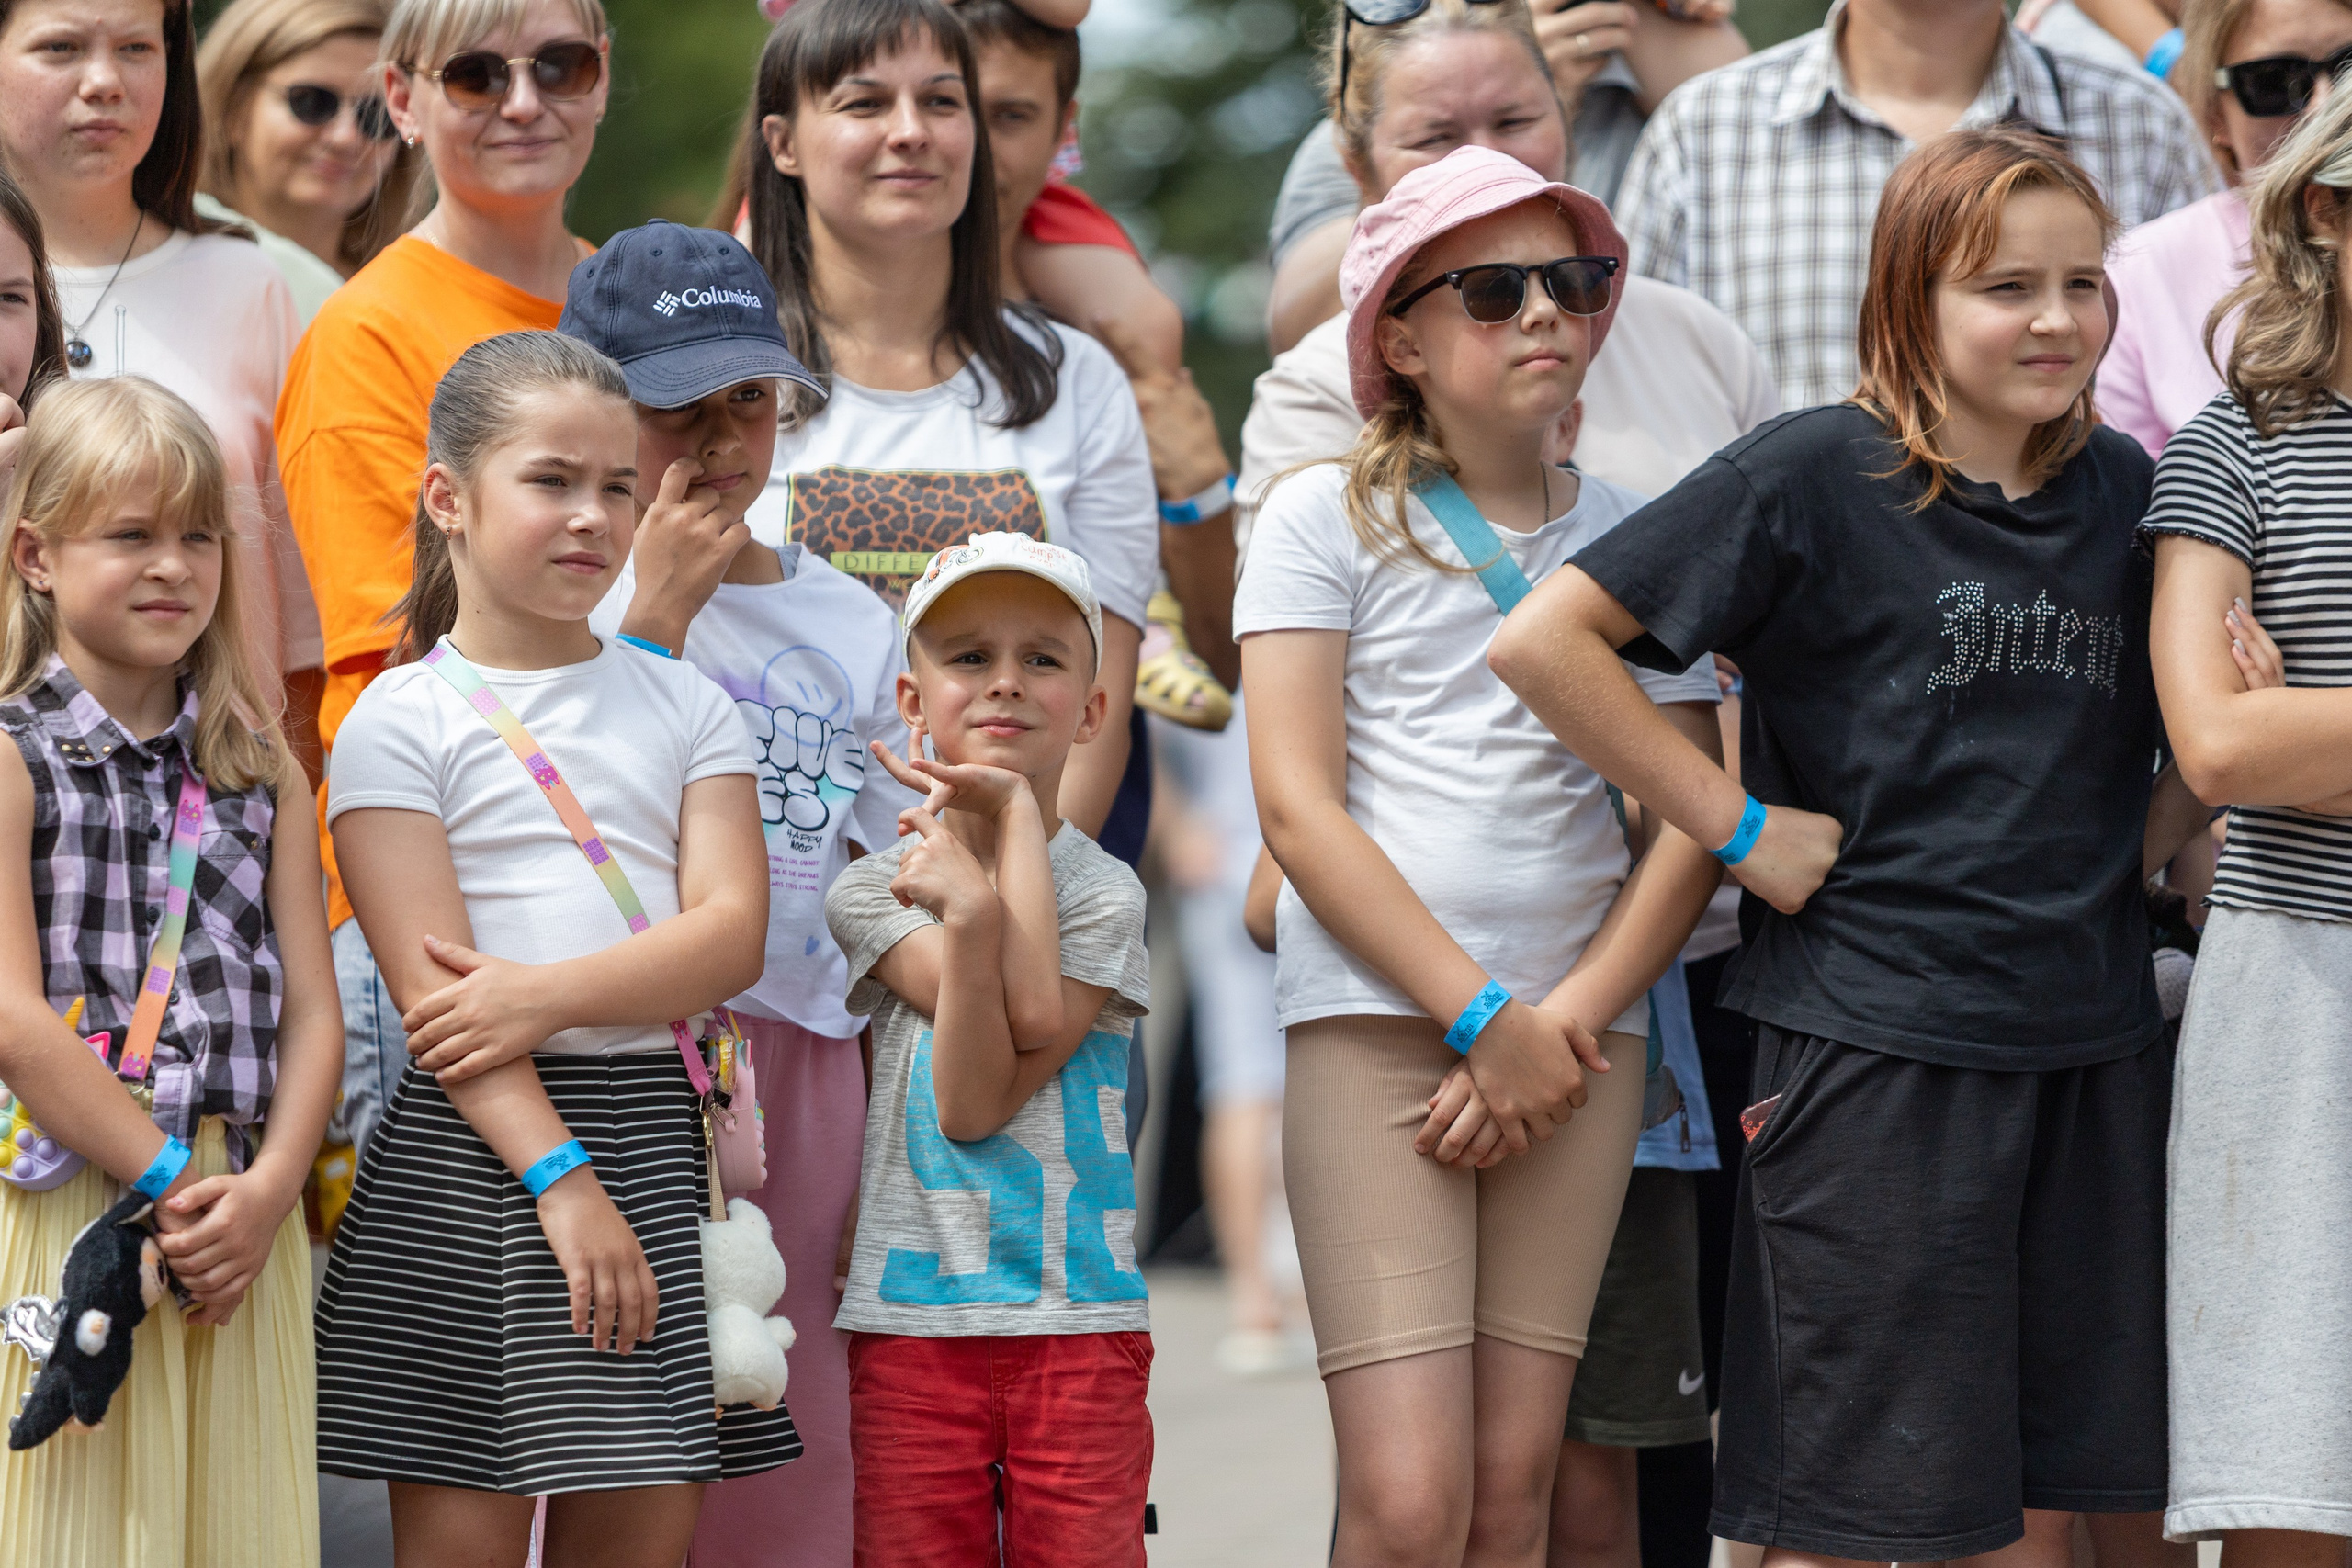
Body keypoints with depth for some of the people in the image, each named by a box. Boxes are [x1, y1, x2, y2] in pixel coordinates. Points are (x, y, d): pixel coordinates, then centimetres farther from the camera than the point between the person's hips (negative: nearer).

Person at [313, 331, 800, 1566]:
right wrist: (561, 1177, -17)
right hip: (471, 1150, -3)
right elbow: (432, 988, -9)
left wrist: (551, 992, -17)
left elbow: (732, 934, -1)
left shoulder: (685, 706, 11)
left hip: (656, 1138, 3)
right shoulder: (400, 720, 0)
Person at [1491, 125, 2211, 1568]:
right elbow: (1547, 639, -11)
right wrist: (1739, 826, -10)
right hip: (1875, 1041, -5)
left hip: (2093, 1047, 5)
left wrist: (2157, 830, 7)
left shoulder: (2123, 490, 8)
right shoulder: (1817, 477, -8)